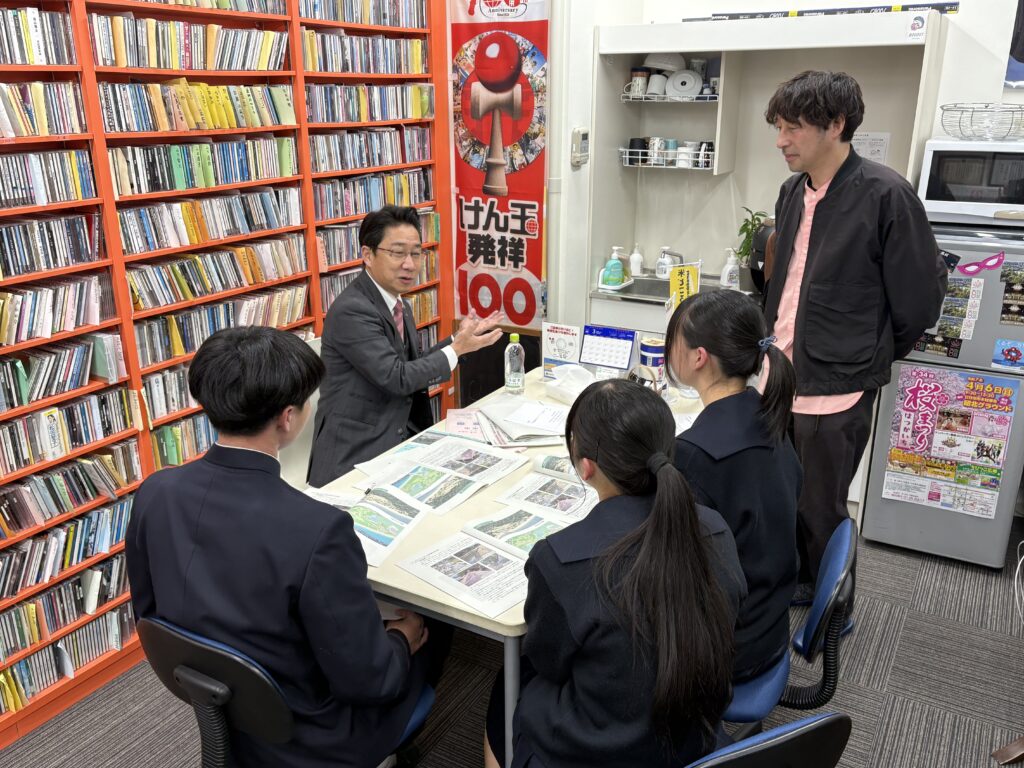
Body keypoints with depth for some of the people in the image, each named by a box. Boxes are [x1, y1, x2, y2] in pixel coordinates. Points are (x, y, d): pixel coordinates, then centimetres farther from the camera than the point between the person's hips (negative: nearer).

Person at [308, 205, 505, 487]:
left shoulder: (400, 305, 10)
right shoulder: (351, 311, -19)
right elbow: (398, 378, -20)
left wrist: (459, 337, 8)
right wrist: (457, 348, -11)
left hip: (402, 437, 8)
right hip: (357, 455, -8)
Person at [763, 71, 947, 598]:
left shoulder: (885, 195, -15)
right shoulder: (793, 192, 8)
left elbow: (920, 297, -10)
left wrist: (875, 356, 2)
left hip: (833, 388, -6)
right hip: (779, 375, 7)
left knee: (818, 513, 8)